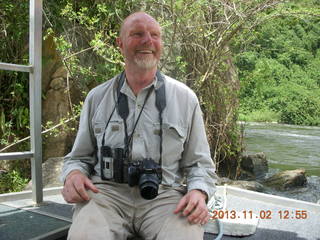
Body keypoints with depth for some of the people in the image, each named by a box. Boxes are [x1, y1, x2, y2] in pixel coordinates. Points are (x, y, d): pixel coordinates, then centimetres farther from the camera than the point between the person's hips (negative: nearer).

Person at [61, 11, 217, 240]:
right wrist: (73, 175, -6)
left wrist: (198, 192, -11)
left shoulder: (185, 98, 7)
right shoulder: (97, 97, 11)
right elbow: (79, 157, 18)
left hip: (165, 195, 0)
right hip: (107, 192, 0)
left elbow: (199, 162, 10)